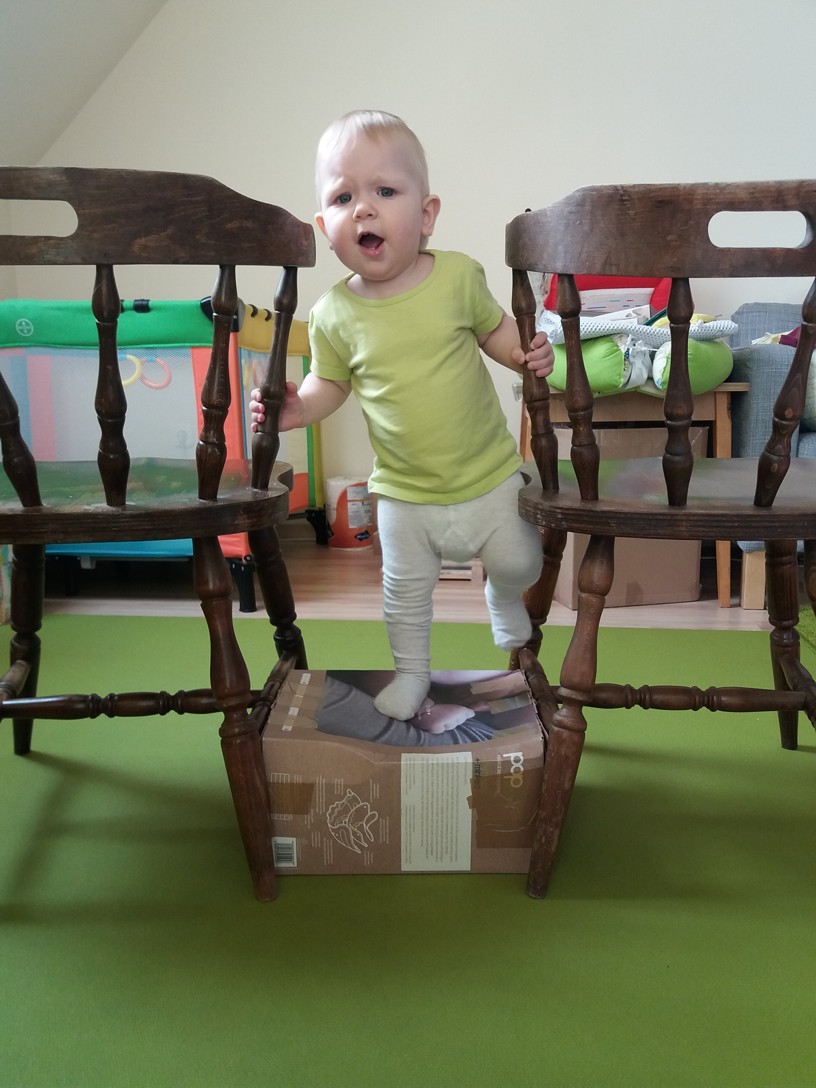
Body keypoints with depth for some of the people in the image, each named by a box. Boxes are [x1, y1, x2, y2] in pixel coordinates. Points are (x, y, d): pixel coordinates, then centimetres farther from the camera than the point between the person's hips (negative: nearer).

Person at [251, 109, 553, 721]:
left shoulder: (458, 275, -13)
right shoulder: (335, 314, -11)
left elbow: (495, 328, 4)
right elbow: (331, 382, 4)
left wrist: (527, 354, -15)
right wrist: (297, 408, -14)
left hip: (490, 475, 0)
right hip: (404, 493, 1)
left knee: (519, 562, 16)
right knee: (405, 590, 15)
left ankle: (504, 596, 53)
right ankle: (412, 670, 41)